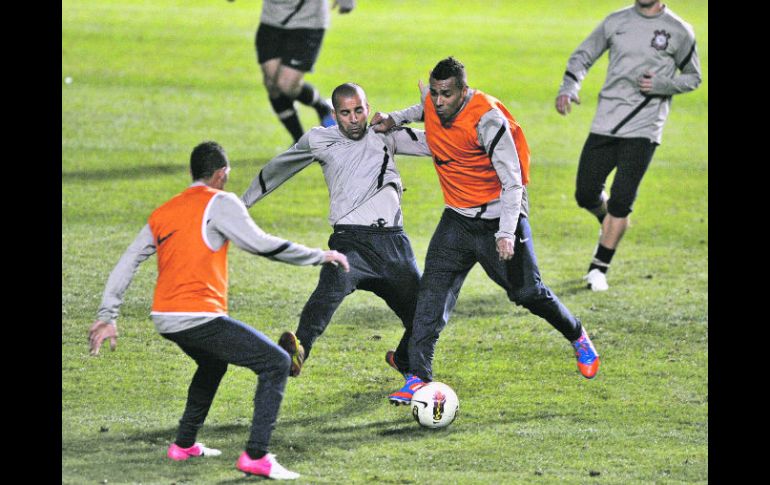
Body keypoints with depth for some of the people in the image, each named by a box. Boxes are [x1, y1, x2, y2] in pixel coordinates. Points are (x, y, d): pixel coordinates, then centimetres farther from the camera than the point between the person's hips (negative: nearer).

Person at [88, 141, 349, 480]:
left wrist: (107, 317, 16)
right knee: (276, 364, -2)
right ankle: (256, 456, -12)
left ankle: (184, 445, 36)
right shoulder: (220, 203, -3)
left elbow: (126, 264, 15)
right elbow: (261, 244, -10)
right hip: (200, 318, -8)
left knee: (213, 364, 35)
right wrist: (320, 257, 0)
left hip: (164, 319, 8)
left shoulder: (163, 213, 17)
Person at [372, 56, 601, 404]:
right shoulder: (432, 103, -5)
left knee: (527, 292, 3)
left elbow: (512, 182, -21)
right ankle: (418, 377, -13)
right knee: (433, 291, -11)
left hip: (499, 216, -5)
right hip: (458, 218, 5)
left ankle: (578, 337, 32)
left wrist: (506, 234, -29)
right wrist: (394, 119, 11)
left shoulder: (487, 120, -24)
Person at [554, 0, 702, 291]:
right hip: (605, 124, 3)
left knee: (621, 202, -10)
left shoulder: (679, 32, 0)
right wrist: (568, 88, -5)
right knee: (586, 195, 3)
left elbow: (693, 78, 9)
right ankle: (609, 223, 37)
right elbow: (582, 56, 14)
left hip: (643, 130, -3)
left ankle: (599, 269, 3)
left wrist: (661, 85, -10)